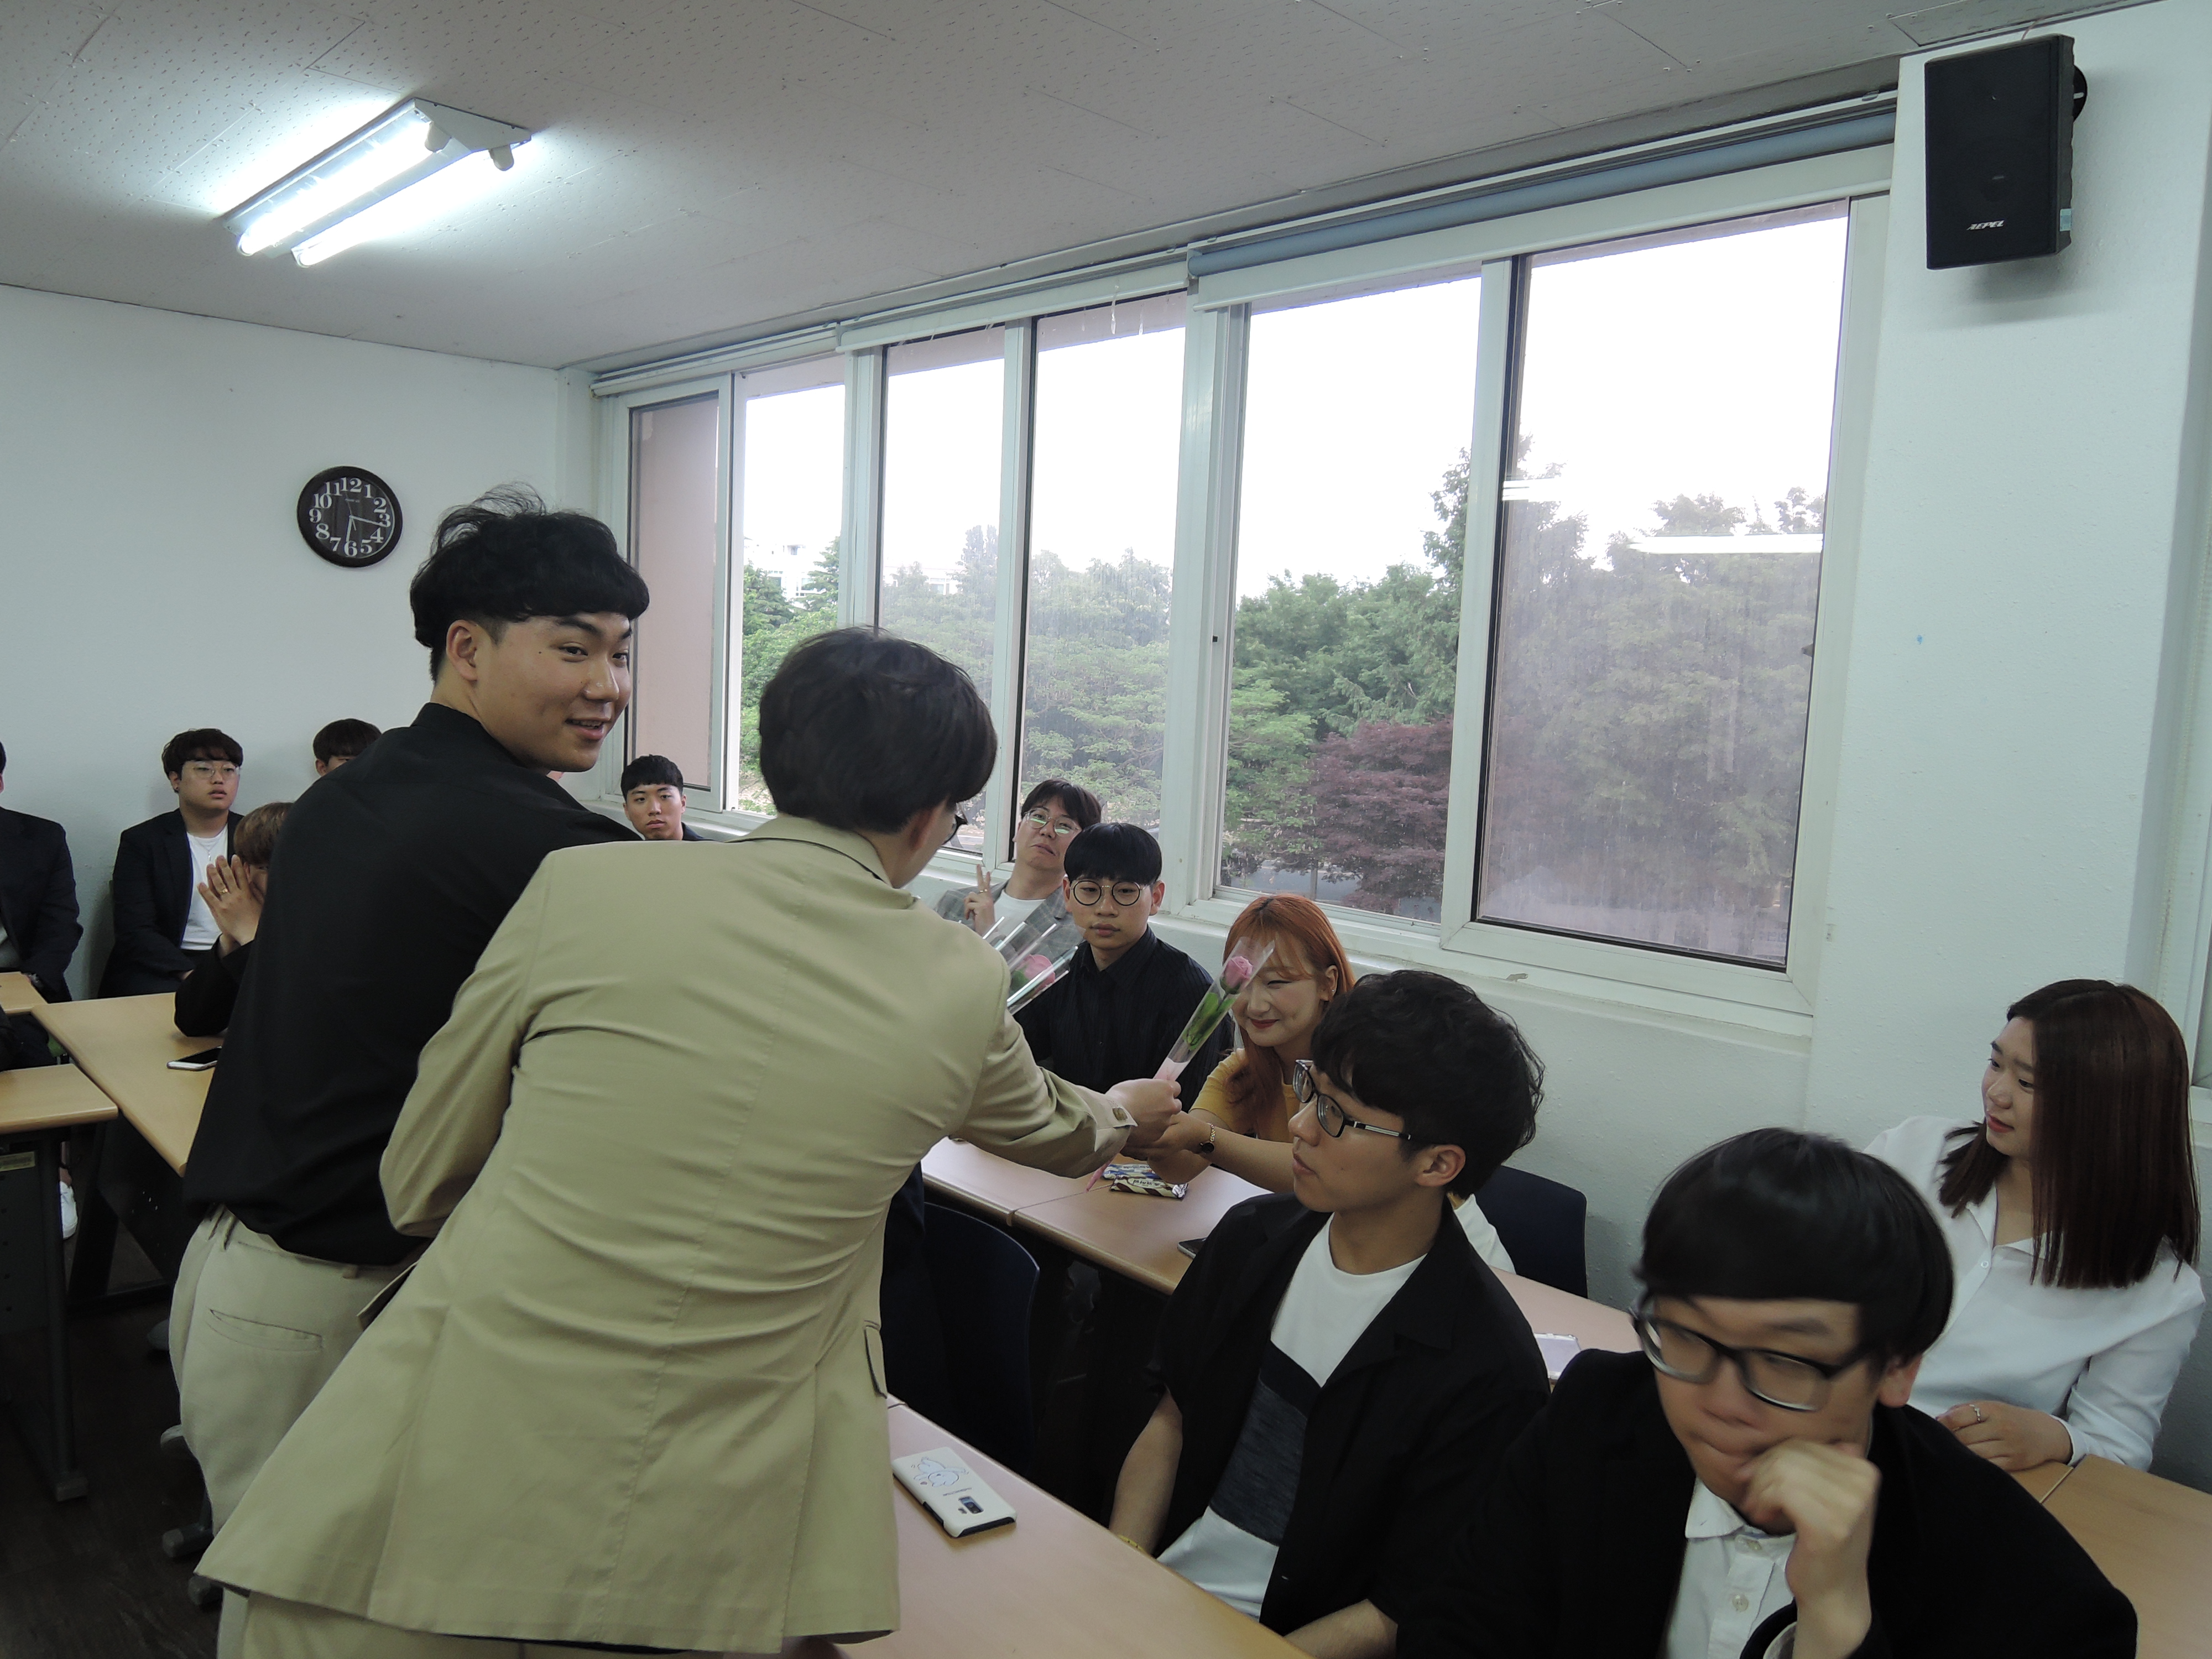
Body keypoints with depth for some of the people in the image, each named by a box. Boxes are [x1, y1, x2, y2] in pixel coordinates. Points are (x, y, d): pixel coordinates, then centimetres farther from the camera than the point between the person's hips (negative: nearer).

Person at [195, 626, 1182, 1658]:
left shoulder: (580, 885, -9)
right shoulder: (961, 985, -5)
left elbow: (416, 1183, 3)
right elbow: (1052, 1134, 19)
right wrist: (1123, 1108, 42)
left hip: (453, 1490, 0)